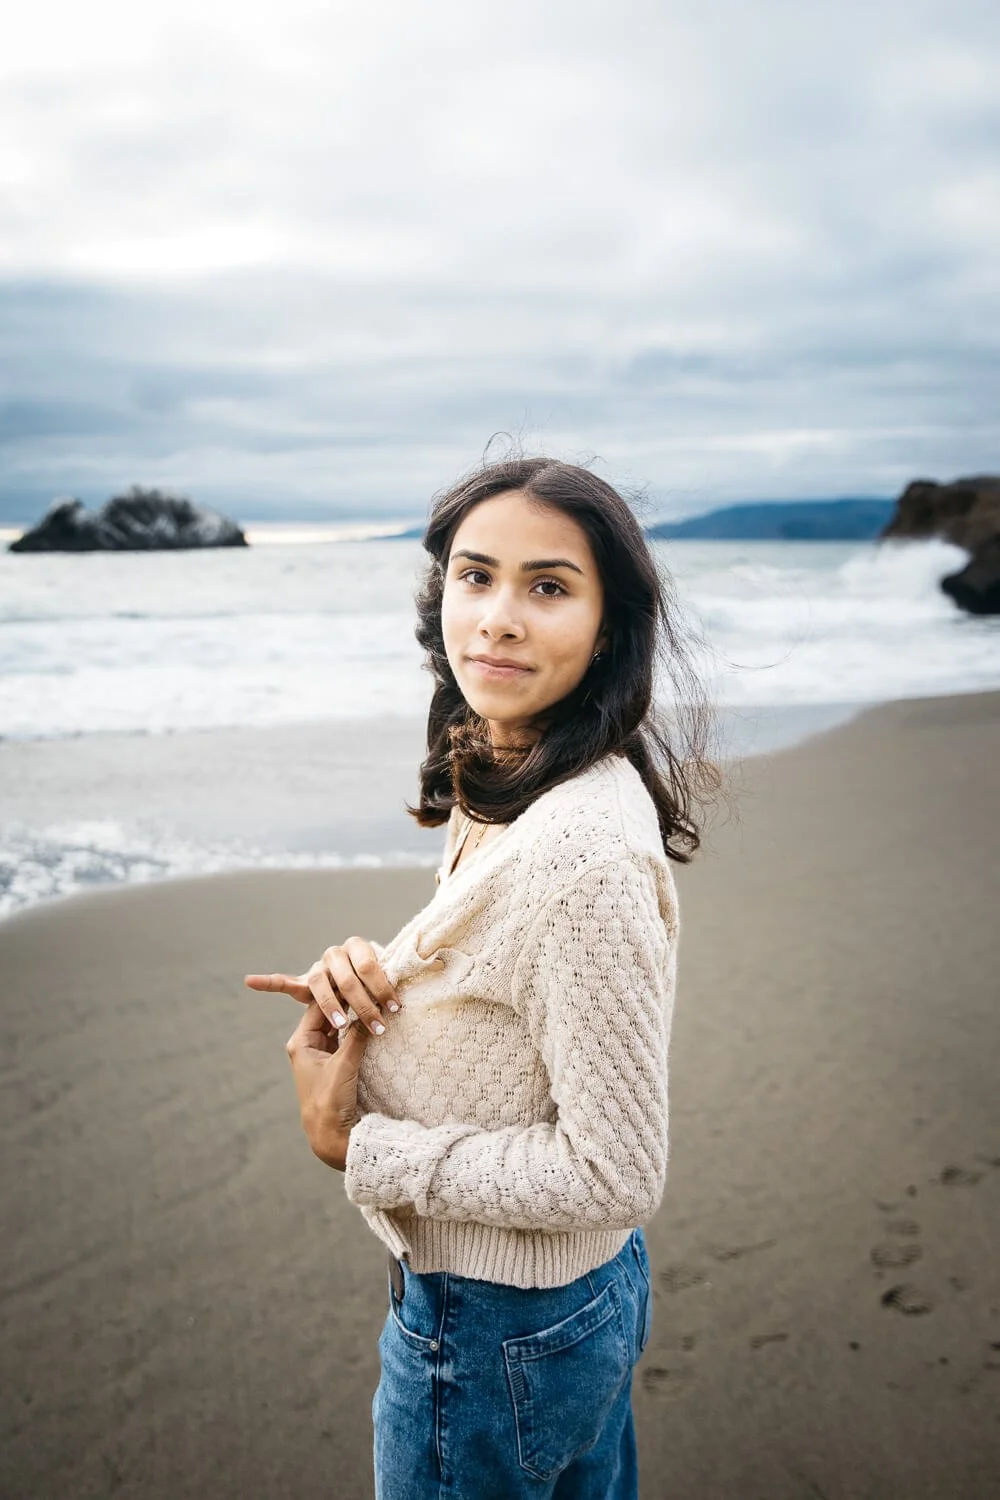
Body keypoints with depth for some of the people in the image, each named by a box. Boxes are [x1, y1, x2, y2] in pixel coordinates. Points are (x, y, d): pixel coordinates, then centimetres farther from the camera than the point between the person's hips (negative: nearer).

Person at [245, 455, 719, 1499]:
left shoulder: (584, 847, -32)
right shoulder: (502, 783, -2)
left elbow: (614, 1175, -27)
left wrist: (359, 1147, -21)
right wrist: (368, 979, -9)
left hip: (496, 1332, -8)